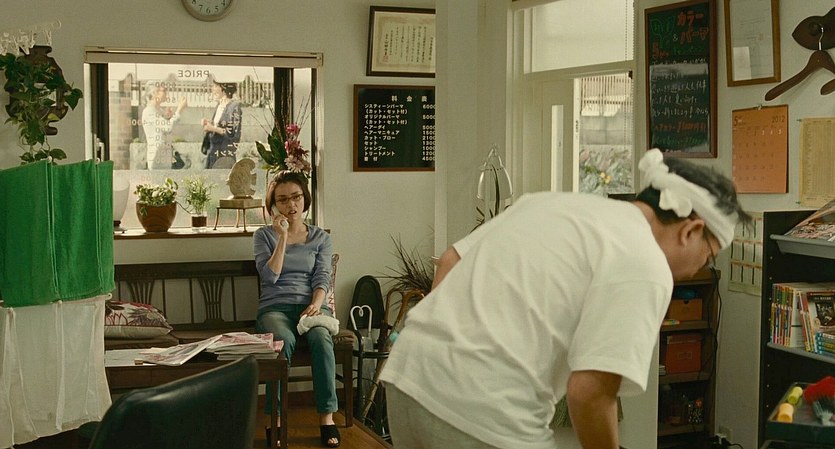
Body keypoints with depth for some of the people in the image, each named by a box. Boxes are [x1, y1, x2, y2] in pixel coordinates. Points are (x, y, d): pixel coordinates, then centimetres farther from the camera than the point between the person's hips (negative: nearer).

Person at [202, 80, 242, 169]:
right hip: (213, 152, 8)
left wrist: (213, 128, -18)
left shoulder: (234, 106, -11)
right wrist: (208, 124, 2)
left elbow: (234, 133, -15)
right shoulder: (219, 106, 13)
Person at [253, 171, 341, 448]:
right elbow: (270, 276, -3)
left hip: (311, 304, 1)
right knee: (284, 340, -36)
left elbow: (322, 278, 3)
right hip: (275, 307, -1)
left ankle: (326, 416, -32)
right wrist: (283, 237, -8)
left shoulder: (321, 238, 15)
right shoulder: (264, 235, 11)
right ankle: (275, 418, -33)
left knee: (321, 337, -34)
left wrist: (316, 305, -17)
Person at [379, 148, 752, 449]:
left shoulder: (552, 201, 18)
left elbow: (450, 260, 20)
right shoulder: (644, 265, -6)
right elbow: (589, 391, -15)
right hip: (481, 409, -8)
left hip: (408, 369, 9)